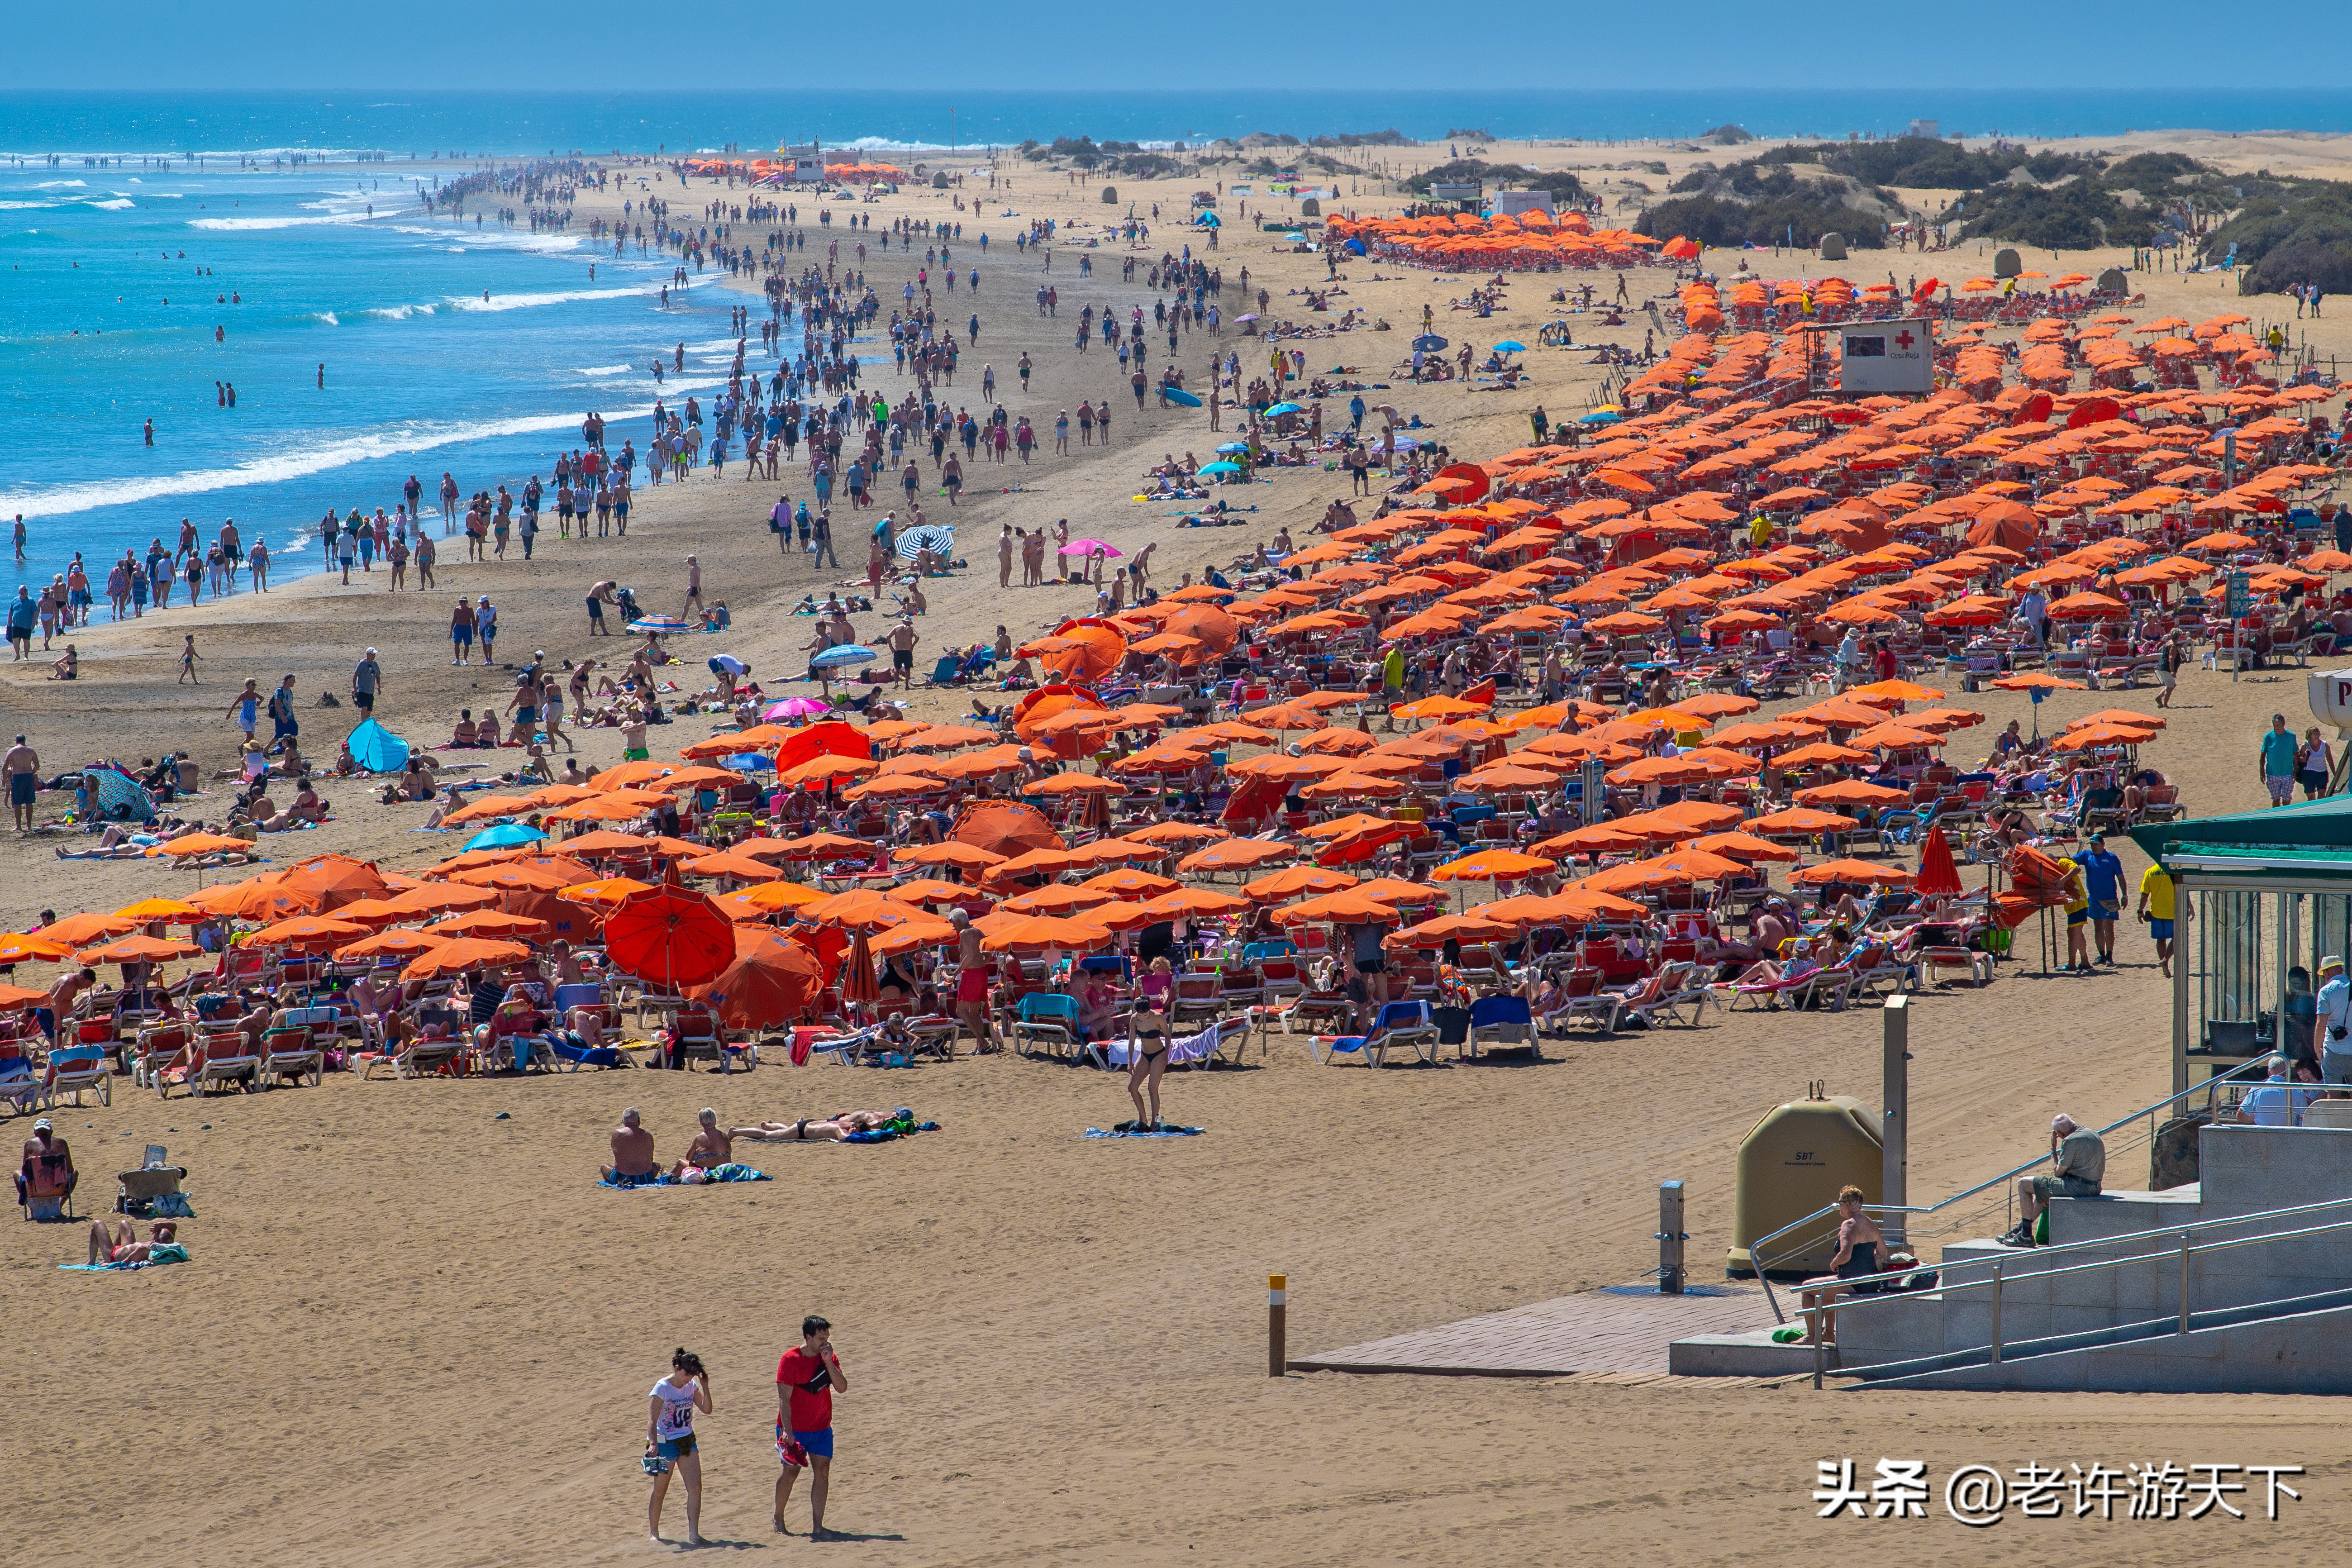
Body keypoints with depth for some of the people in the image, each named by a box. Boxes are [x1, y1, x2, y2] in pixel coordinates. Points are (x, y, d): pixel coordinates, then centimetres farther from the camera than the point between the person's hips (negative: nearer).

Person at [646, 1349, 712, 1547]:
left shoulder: (691, 1386, 3)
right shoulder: (663, 1388, -15)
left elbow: (707, 1410, 4)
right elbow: (652, 1420, -19)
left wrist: (705, 1387, -8)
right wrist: (653, 1444, -31)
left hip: (687, 1440, 5)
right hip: (666, 1442, -5)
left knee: (695, 1486, -7)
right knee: (660, 1491, 4)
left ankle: (693, 1534, -8)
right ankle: (653, 1533, 20)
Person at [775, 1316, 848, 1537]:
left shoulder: (829, 1359, 3)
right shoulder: (791, 1360, -13)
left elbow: (842, 1388, -8)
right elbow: (784, 1399, -16)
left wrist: (828, 1362, -17)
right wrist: (787, 1431, -22)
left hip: (822, 1428, 4)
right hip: (795, 1429, -4)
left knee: (822, 1472, -4)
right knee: (791, 1472, 3)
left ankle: (817, 1527, -3)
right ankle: (778, 1519, 24)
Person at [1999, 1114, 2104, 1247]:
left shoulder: (2071, 1141, -17)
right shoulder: (2093, 1135, 12)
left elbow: (2058, 1172, -11)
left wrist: (2053, 1150, 3)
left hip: (2077, 1186, -10)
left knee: (2023, 1184, 1)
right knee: (2042, 1189, 34)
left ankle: (2026, 1235, 5)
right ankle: (2019, 1231, 38)